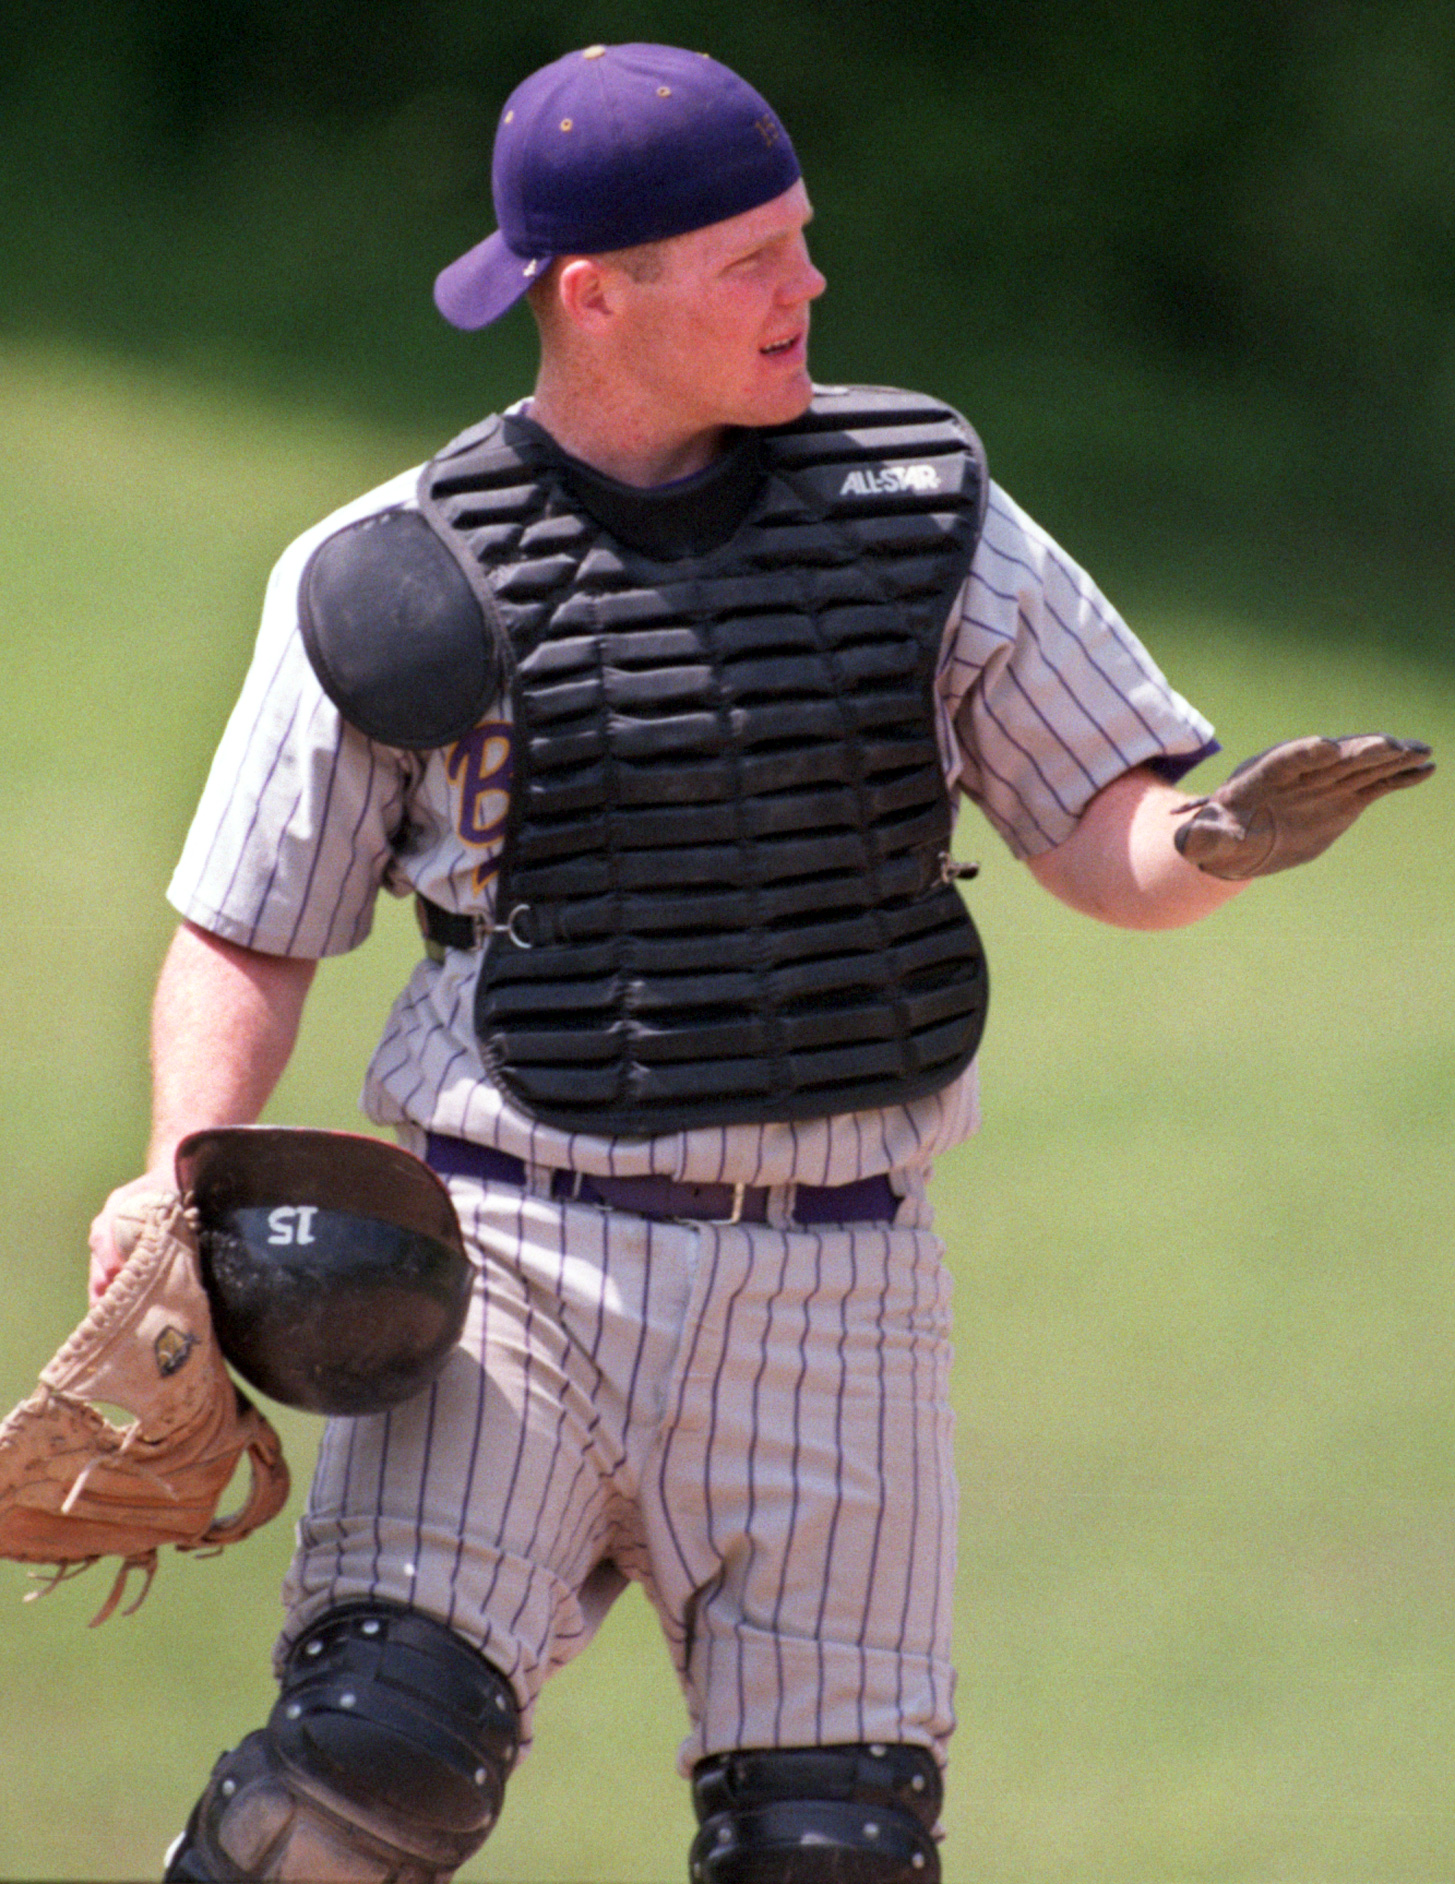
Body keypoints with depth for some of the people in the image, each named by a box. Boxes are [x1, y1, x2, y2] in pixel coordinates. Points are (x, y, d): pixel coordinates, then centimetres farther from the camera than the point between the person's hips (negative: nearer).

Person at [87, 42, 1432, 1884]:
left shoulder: (924, 510, 6)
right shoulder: (404, 576, 0)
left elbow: (1106, 850, 5)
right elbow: (246, 940, 6)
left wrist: (1221, 841, -19)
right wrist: (186, 1182, -13)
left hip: (832, 1291, 2)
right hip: (512, 1255, -2)